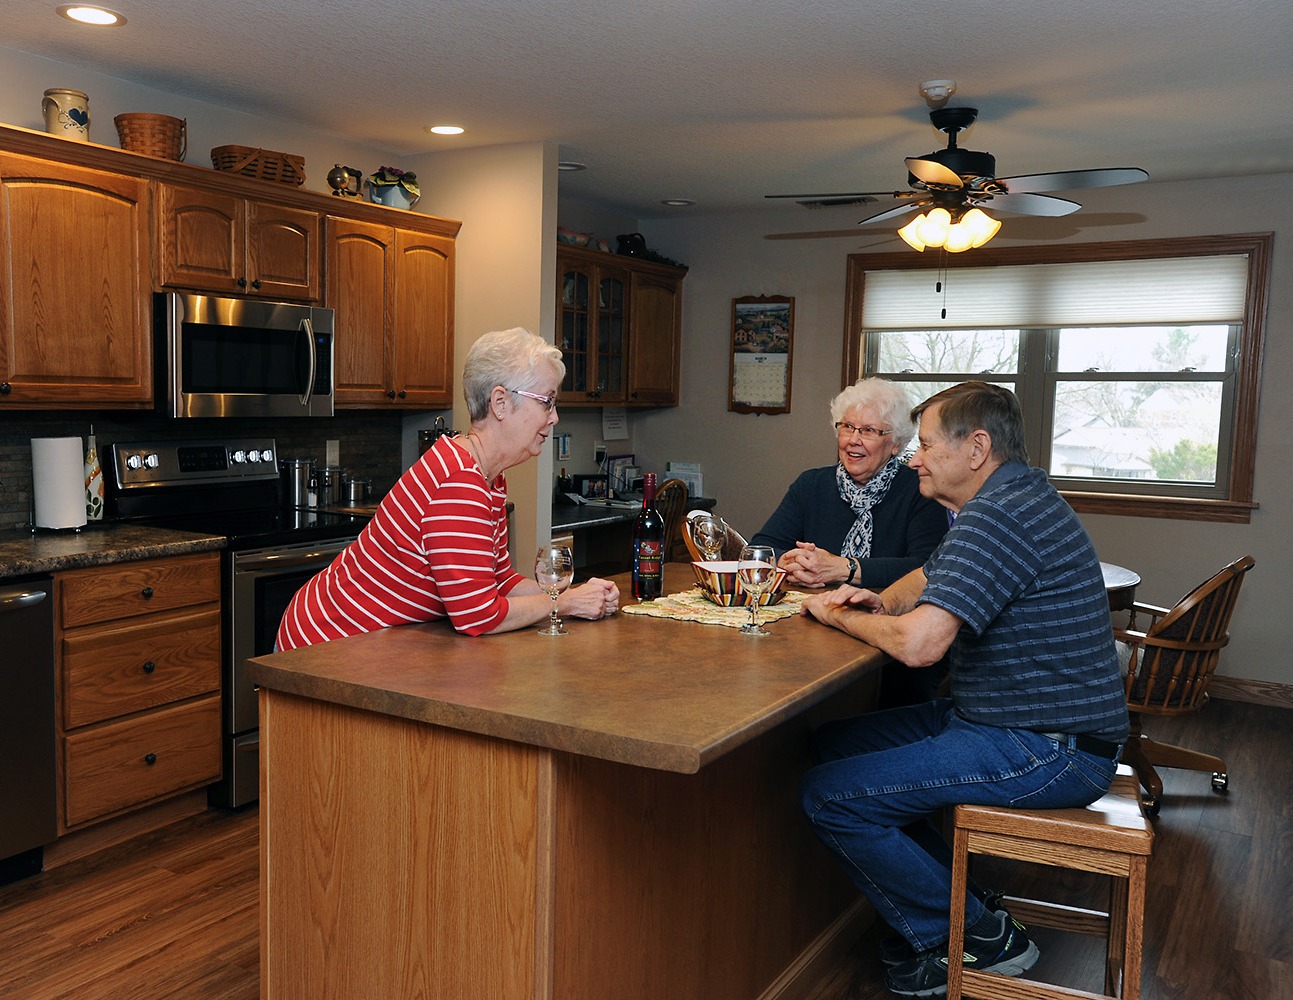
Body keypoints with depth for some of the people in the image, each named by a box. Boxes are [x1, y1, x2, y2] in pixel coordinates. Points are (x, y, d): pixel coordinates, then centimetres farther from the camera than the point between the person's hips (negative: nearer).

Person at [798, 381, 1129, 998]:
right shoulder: (1014, 498, 13)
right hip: (1000, 718, 11)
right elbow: (930, 576, 26)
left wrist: (837, 616, -10)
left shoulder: (996, 517, -22)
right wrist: (881, 601, 3)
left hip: (1047, 751, -11)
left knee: (828, 797, -16)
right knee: (834, 743, 13)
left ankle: (981, 938, 1)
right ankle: (949, 903, 13)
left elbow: (918, 643, -31)